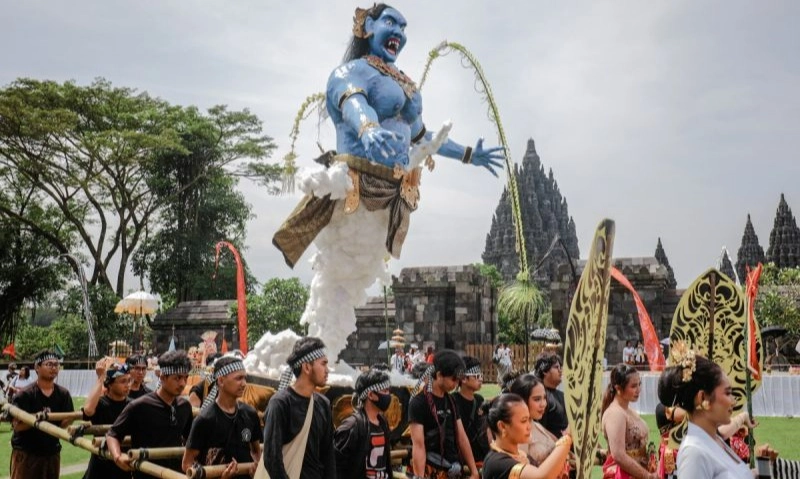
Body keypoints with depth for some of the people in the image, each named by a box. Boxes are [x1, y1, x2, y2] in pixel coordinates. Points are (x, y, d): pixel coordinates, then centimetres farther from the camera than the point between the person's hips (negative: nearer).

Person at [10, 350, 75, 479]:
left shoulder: (63, 394, 2)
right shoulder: (25, 394, -10)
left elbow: (62, 423, -2)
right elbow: (17, 425, -16)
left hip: (52, 452, 5)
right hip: (26, 453, -5)